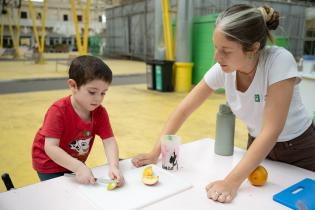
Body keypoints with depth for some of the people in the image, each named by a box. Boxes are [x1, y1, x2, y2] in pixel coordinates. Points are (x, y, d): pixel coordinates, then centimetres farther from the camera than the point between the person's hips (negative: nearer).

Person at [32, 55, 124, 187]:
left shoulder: (100, 112, -15)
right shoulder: (58, 111, -30)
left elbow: (109, 141, -22)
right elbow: (50, 148, -35)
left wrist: (113, 166, -41)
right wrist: (79, 168, -44)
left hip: (75, 164, 5)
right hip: (50, 165, -5)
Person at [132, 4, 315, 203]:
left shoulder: (279, 60, -32)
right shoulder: (222, 70, -20)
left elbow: (271, 130, -34)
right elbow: (184, 110, -15)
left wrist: (232, 182, -37)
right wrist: (155, 153, -17)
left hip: (299, 150, -3)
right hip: (257, 146, 4)